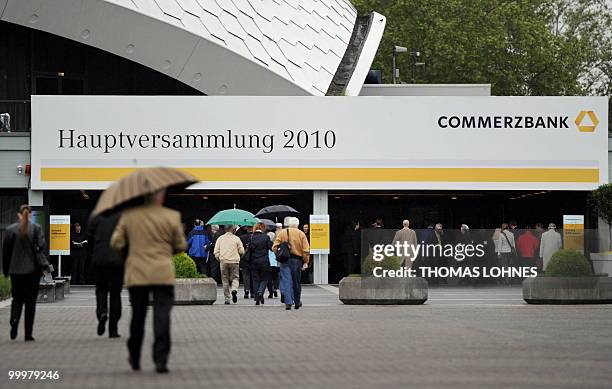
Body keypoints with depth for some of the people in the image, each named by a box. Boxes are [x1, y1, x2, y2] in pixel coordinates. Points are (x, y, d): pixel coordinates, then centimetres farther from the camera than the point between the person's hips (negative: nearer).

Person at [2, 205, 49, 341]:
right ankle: (28, 333, 4)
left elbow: (5, 251, 2)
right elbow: (41, 246, -13)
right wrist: (44, 264, 1)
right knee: (30, 300, 6)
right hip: (32, 269, -1)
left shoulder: (10, 229, -1)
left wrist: (6, 270, 10)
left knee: (17, 298, 13)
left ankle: (14, 320, -16)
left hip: (15, 270, 1)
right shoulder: (36, 228, -5)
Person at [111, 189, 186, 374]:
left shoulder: (128, 215, -2)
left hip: (137, 274, 2)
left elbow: (116, 243, 0)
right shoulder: (172, 216, -4)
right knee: (162, 316, -3)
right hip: (163, 274, -2)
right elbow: (181, 246, 3)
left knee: (138, 316, 15)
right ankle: (160, 359, -12)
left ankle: (134, 359, 26)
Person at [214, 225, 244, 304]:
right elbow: (242, 251, 2)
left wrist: (219, 259, 18)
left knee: (225, 280, 8)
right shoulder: (236, 239, 0)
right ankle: (234, 289, -26)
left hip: (223, 262, 2)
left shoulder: (220, 238, 5)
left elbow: (216, 252, 3)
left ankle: (227, 299, 7)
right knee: (235, 278, 6)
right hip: (234, 261, -2)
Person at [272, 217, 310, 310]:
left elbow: (274, 247, -5)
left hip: (285, 260, -1)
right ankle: (297, 302, 25)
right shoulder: (301, 234, 0)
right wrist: (306, 262, 1)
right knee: (296, 282, 13)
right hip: (297, 260, 1)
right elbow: (306, 250, -4)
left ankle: (288, 302, -16)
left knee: (286, 281, -3)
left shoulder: (281, 233, 1)